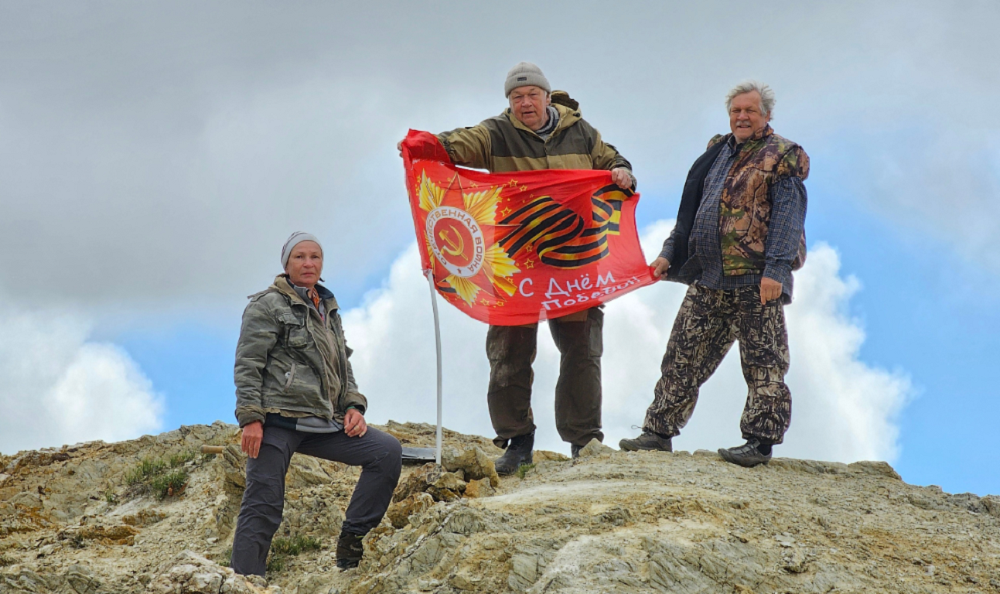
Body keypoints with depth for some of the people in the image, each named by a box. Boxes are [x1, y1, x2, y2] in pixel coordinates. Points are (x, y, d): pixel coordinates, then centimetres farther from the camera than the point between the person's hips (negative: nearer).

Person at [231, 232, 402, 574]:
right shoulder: (268, 306, 0)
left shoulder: (328, 310, 21)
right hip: (277, 422, -6)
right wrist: (250, 417, -15)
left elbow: (343, 367, 26)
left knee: (388, 452, -6)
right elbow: (247, 365, -6)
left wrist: (353, 406, 9)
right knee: (262, 508, -10)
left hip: (322, 424, 7)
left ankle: (352, 538, -2)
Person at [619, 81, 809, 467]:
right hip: (709, 280, 7)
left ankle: (760, 442, 4)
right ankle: (660, 431, 13)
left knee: (763, 363, -2)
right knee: (683, 356, 8)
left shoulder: (782, 158, -2)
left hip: (757, 282, -7)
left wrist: (775, 269, -20)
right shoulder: (717, 153, 18)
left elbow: (787, 218, -11)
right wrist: (669, 253, 16)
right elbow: (691, 210, 23)